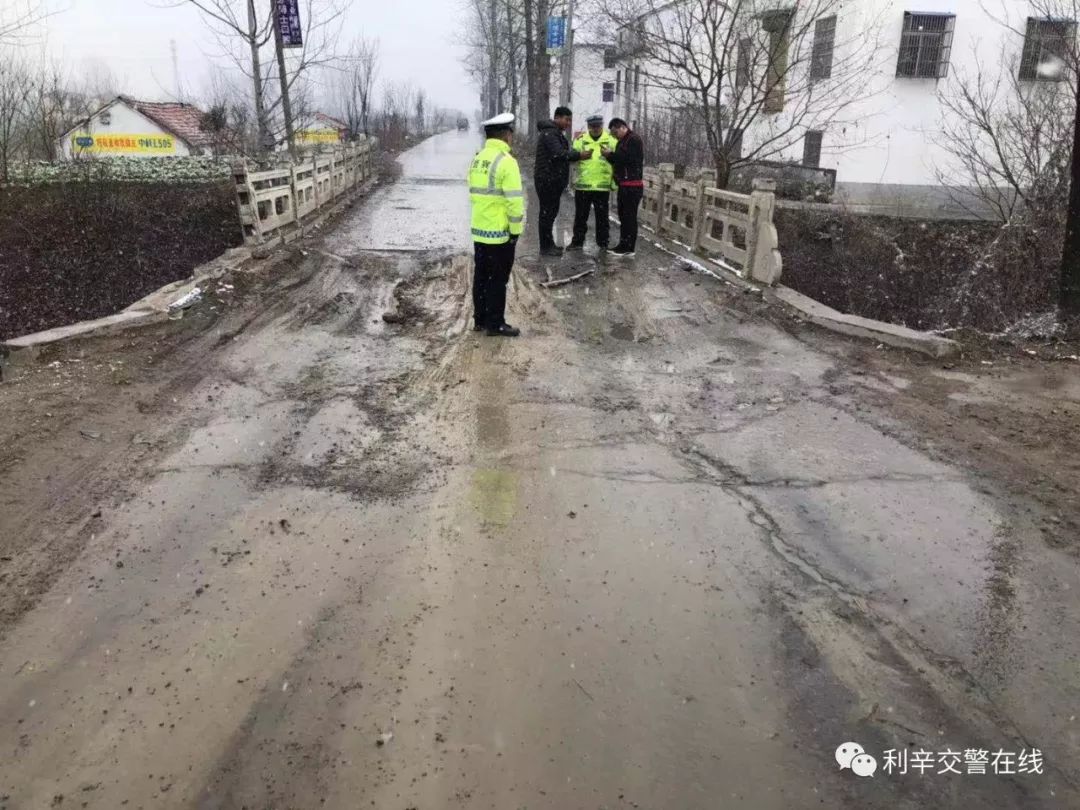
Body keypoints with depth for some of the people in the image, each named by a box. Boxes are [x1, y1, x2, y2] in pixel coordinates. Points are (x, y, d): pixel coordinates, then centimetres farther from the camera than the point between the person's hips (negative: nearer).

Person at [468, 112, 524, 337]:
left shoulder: (477, 159, 8)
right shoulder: (506, 161, -15)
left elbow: (475, 193, 10)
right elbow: (515, 200, -19)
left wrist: (482, 215, 14)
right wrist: (516, 230, -11)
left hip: (479, 230, 7)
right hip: (500, 232, -7)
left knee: (481, 276, 14)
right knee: (498, 280, 1)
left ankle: (480, 319, 22)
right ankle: (495, 324, 7)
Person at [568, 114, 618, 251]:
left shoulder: (611, 140, 3)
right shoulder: (581, 140, 7)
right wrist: (579, 155, -17)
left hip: (602, 186, -1)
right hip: (582, 185, 1)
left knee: (602, 216, 6)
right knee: (580, 215, 8)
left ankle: (603, 242, 16)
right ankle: (577, 241, 18)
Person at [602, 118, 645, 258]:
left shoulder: (634, 139, -10)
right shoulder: (623, 141, 20)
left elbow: (626, 157, -21)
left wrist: (610, 154, -10)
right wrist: (610, 156, 2)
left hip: (632, 186, -10)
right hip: (624, 185, 10)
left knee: (630, 217, -9)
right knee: (623, 215, 12)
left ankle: (628, 249, -7)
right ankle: (623, 246, 19)